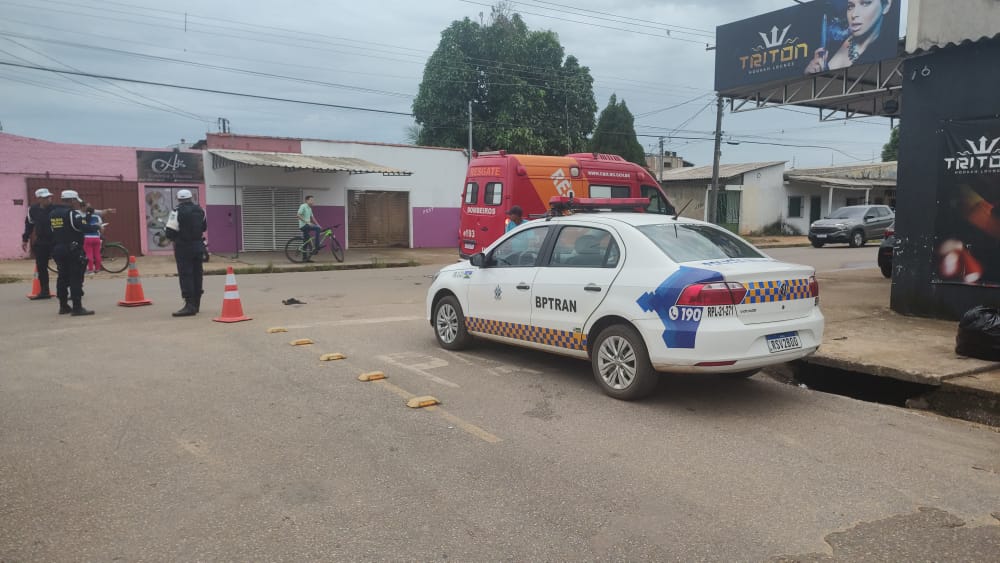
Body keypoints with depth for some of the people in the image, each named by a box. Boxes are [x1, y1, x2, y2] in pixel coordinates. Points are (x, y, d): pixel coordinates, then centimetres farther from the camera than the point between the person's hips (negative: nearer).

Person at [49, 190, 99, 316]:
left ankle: (63, 306, 20)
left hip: (57, 249, 8)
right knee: (76, 278, -7)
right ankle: (77, 307, -10)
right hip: (72, 249, -8)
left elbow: (53, 231, 16)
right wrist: (97, 228, -7)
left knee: (63, 277, 15)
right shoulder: (72, 213, -12)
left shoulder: (52, 214, 13)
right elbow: (83, 227, -21)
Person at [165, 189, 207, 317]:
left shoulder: (178, 212, -12)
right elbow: (204, 227, 17)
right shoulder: (200, 211, 7)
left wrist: (175, 238, 6)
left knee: (185, 275, -5)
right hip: (198, 246, 6)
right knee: (197, 275, 12)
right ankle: (196, 304, 20)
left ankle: (190, 305, -12)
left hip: (183, 247, -6)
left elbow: (170, 232, -14)